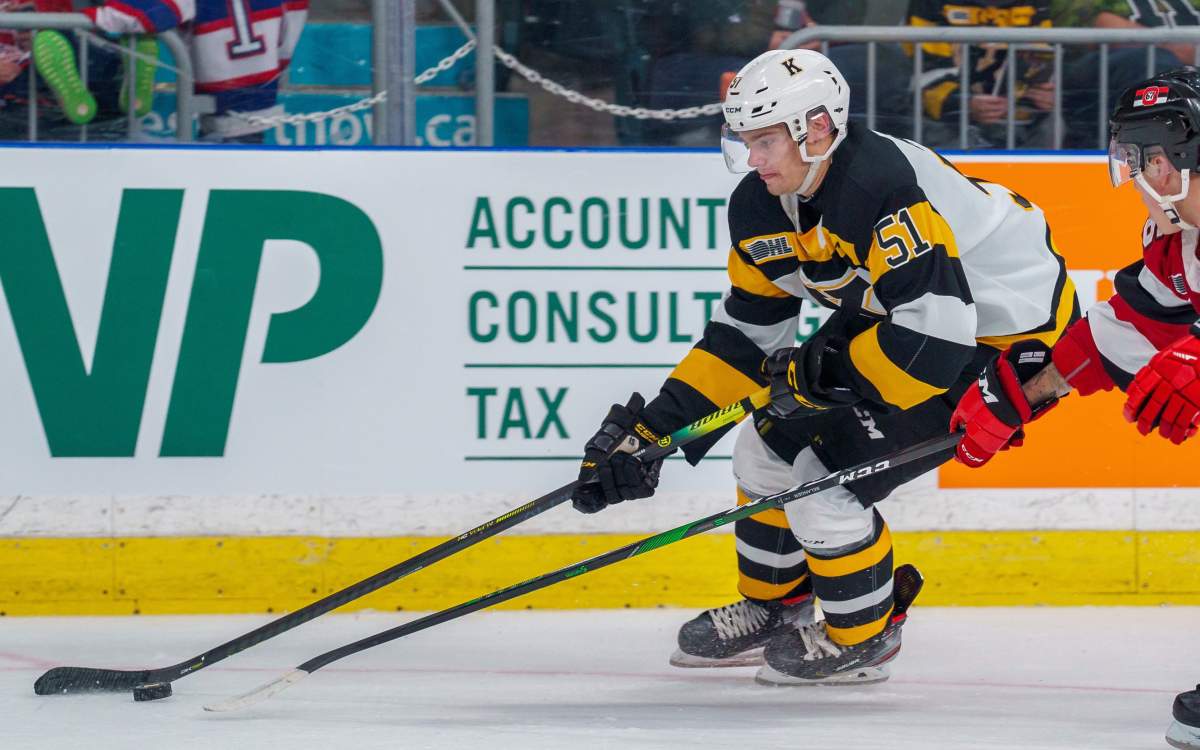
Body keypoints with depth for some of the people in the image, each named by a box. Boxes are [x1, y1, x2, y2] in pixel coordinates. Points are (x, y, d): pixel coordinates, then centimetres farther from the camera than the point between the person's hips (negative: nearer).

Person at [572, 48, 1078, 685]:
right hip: (895, 316, 10)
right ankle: (772, 610, 33)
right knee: (771, 443, 11)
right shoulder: (759, 208, -5)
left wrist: (819, 372, -26)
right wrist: (653, 429, -1)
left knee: (827, 476, -15)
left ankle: (861, 639, 9)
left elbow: (935, 331, -38)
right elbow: (743, 335, 6)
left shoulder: (881, 189, -34)